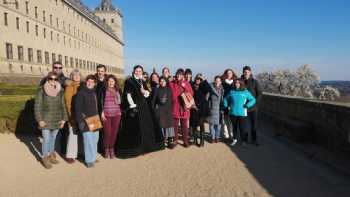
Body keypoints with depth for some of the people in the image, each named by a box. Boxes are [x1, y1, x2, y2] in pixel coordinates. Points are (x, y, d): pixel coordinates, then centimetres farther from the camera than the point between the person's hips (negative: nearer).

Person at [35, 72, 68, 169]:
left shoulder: (60, 91, 2)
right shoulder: (42, 90, -7)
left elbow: (63, 106, 7)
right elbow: (37, 106, -6)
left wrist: (63, 118, 4)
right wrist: (40, 120, -10)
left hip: (57, 120, 3)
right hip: (46, 120, -3)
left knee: (53, 138, 16)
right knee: (46, 140, -2)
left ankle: (51, 155, 33)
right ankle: (45, 158, 14)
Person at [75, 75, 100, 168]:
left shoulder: (94, 93, 12)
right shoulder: (81, 93, -8)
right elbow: (78, 108, -11)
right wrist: (80, 121, -16)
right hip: (86, 121, -7)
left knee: (95, 140, 13)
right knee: (89, 140, -7)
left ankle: (93, 157, 26)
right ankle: (89, 160, 5)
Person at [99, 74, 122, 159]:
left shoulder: (117, 91, 10)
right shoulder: (104, 90, 3)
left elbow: (119, 102, 7)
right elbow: (101, 102, 4)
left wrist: (115, 94, -5)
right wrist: (102, 112, -2)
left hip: (116, 114, 2)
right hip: (106, 114, -2)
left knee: (114, 132, 0)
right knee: (107, 133, -7)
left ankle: (112, 149, 19)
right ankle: (106, 150, 13)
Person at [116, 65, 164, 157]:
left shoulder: (143, 82, 15)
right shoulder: (129, 81, -4)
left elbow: (148, 94, 13)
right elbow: (128, 94, -12)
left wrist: (144, 91, -10)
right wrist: (133, 106, -20)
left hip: (143, 107, 7)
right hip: (134, 107, -7)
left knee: (145, 126, 9)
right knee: (134, 128, -5)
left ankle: (143, 146, 21)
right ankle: (132, 148, 4)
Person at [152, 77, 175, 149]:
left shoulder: (169, 90, 9)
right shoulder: (157, 90, 4)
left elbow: (172, 100, 8)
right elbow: (153, 100, 2)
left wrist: (172, 109, 1)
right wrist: (153, 110, -4)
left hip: (168, 110, 2)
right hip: (159, 110, -1)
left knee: (169, 124, -2)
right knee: (161, 125, -2)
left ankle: (170, 141, 2)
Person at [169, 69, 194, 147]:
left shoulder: (186, 83, 8)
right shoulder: (171, 83, 2)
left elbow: (191, 94, 1)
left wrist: (184, 86, -9)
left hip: (184, 107, 1)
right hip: (175, 107, -1)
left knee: (185, 125, 6)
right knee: (175, 125, 2)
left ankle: (185, 141, 16)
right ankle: (175, 140, 15)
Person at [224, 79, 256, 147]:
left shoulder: (245, 92, 1)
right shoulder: (231, 91, 9)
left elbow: (253, 100, 0)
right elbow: (225, 99, 22)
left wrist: (247, 106, -12)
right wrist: (226, 106, 9)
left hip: (242, 113, -3)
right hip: (233, 113, 3)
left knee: (243, 128, -1)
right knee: (234, 127, 14)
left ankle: (243, 141, 16)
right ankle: (235, 139, 30)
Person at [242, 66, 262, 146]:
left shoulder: (255, 82, -2)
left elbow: (259, 94, -2)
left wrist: (255, 102, -14)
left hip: (252, 107, -1)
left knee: (254, 124, 5)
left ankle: (254, 140, 18)